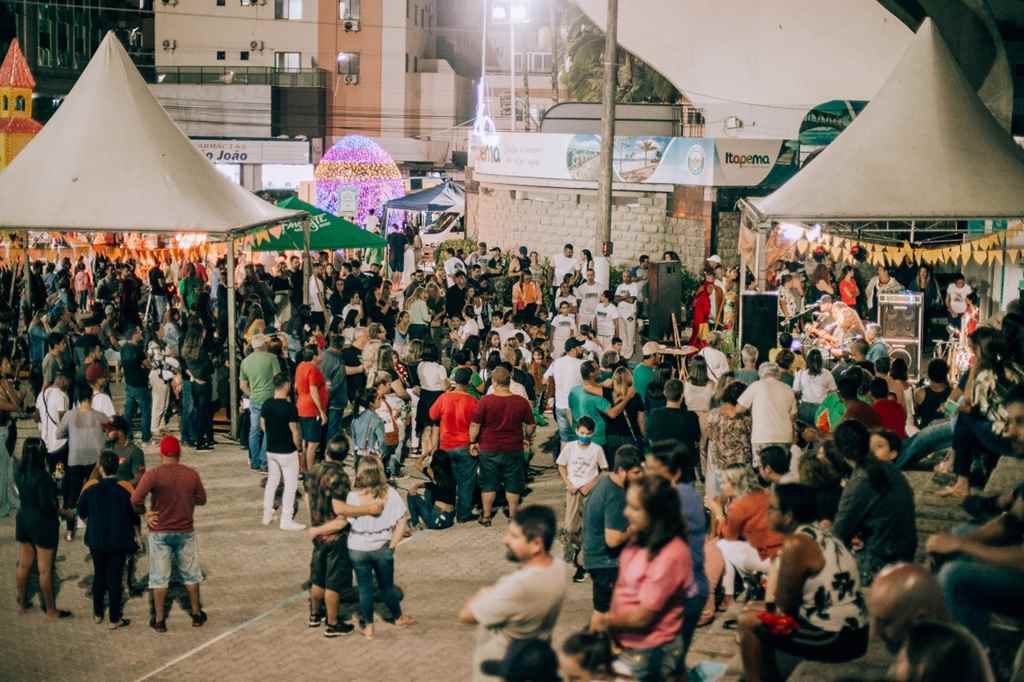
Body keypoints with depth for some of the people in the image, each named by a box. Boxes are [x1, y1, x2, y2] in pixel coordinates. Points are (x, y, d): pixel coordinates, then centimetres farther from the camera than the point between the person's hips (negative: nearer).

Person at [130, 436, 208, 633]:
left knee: (159, 576, 8)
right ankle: (197, 614, 27)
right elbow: (201, 499, 5)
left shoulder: (153, 475, -15)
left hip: (160, 532, -2)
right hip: (185, 531, 2)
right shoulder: (192, 474, -7)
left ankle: (159, 620, 13)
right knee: (190, 574, 18)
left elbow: (135, 500, -22)